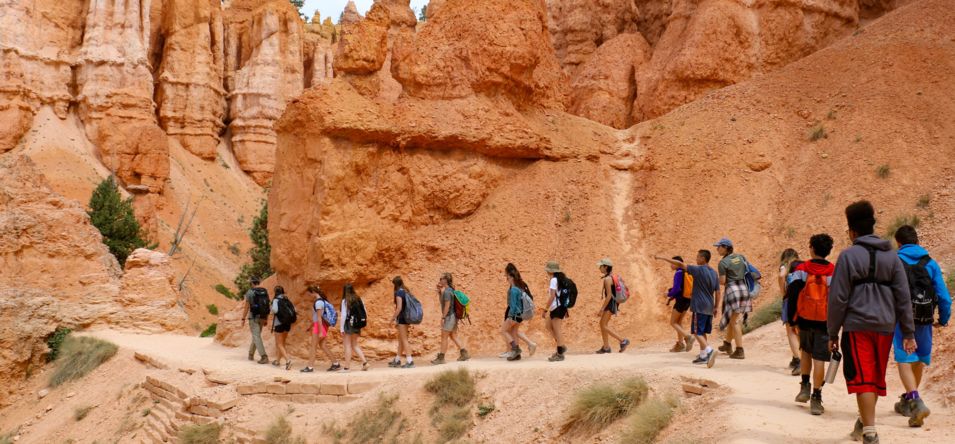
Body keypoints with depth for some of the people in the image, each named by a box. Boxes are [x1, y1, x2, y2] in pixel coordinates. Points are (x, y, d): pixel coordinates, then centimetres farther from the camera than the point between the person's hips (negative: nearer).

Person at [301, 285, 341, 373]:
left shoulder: (318, 302, -17)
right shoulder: (320, 300, 12)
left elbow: (319, 318, -19)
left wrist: (320, 332, -20)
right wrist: (311, 326, 27)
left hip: (320, 325, -9)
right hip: (318, 325, 9)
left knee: (314, 347, -2)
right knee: (323, 346, 10)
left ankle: (310, 367, 2)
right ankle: (336, 364, 10)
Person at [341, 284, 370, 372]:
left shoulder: (345, 300, -10)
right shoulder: (358, 299, 7)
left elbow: (343, 315, -12)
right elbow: (363, 313, 8)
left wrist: (342, 329, -8)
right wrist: (360, 326, 15)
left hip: (349, 324, -6)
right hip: (357, 325, 6)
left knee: (347, 345, 2)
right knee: (354, 345, 17)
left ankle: (346, 367, 4)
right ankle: (365, 362, 8)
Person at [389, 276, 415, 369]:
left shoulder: (399, 293, -15)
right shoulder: (405, 291, 10)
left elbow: (399, 308, -21)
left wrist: (393, 318, -13)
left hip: (402, 318, -9)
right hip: (406, 318, 9)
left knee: (404, 340, -5)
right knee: (400, 339, 17)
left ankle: (410, 361, -7)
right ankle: (397, 360, 27)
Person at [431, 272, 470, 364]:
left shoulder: (447, 291, -17)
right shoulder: (450, 289, 13)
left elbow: (447, 305, -22)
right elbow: (441, 301, 23)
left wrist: (443, 317, -20)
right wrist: (439, 291, 11)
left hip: (449, 316, -10)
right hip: (453, 316, 10)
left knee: (444, 337, -2)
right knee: (454, 336, 15)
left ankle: (441, 358, 3)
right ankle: (464, 353, 15)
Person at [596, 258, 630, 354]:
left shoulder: (607, 279, -18)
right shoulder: (612, 277, 12)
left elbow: (609, 295, -22)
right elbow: (613, 293, 17)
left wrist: (602, 309, -21)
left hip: (610, 303, -10)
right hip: (613, 303, 10)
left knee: (604, 326, -8)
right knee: (603, 324, 13)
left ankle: (623, 340, -5)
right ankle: (606, 347, 17)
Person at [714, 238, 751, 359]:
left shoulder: (723, 262, -9)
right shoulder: (741, 257, 10)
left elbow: (722, 281, -10)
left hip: (732, 290, -7)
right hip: (744, 289, 7)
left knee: (734, 321, -1)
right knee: (733, 318, 20)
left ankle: (740, 351, -4)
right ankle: (728, 344, 34)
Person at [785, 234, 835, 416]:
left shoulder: (801, 270, -2)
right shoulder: (834, 272, -1)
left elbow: (792, 296, -3)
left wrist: (792, 319, 4)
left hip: (804, 320, 1)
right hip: (825, 323, -1)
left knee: (805, 351, 25)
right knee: (819, 359, 0)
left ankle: (804, 387, 21)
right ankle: (816, 398, -1)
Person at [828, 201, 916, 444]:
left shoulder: (848, 256, -4)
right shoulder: (891, 256, 9)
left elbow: (837, 298, -6)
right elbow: (903, 297, 7)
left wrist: (833, 333, 1)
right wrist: (909, 333, 10)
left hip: (857, 326, -5)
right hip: (885, 326, 5)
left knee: (863, 379, -4)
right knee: (876, 378, 18)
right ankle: (863, 423, 34)